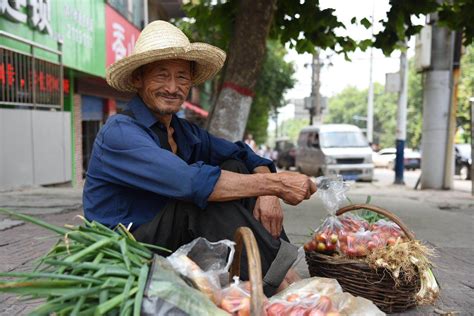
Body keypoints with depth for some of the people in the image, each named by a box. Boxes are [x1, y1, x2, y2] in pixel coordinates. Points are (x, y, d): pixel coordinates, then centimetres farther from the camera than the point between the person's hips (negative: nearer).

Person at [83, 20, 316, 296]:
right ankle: (278, 280, -23)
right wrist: (276, 184, -28)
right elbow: (190, 182, -32)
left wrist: (268, 193, -19)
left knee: (235, 169, -7)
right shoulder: (119, 133, -18)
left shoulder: (186, 132, 8)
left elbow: (246, 156, 3)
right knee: (205, 195, -30)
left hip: (178, 244, 7)